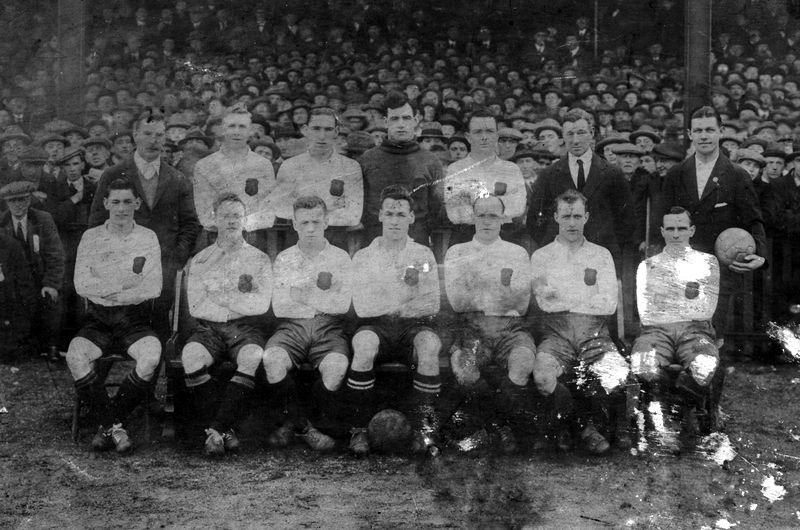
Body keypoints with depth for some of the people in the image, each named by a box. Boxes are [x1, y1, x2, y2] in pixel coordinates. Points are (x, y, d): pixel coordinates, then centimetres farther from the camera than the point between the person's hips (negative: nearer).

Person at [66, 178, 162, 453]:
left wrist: (107, 292, -10)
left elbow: (153, 289, -5)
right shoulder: (91, 237, 8)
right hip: (98, 318, 1)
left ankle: (108, 423, -13)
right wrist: (128, 283, -11)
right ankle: (113, 425, -15)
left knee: (151, 356, -31)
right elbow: (81, 284, -4)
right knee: (75, 356, -28)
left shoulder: (148, 238, 5)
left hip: (135, 319, -1)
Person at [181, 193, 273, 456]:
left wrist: (220, 296, -5)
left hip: (243, 327, -1)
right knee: (191, 354, -32)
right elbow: (196, 307, 1)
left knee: (253, 355, -35)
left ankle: (216, 428, -29)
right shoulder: (199, 261, 14)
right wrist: (238, 297, -3)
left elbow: (261, 304, -4)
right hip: (208, 327, 1)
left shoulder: (259, 259, 12)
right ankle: (223, 430, -24)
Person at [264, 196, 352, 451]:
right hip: (292, 326, 1)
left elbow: (341, 305, -3)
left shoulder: (340, 258, 11)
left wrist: (301, 293, -2)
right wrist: (320, 294, -2)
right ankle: (304, 427, -14)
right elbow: (279, 308, 2)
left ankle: (293, 422, -9)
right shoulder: (284, 259, 15)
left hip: (328, 327, -1)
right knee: (272, 359, -33)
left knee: (337, 364, -34)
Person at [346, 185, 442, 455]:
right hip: (376, 326, 0)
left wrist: (386, 307, -10)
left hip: (414, 324, 1)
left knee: (429, 344, -34)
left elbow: (431, 306, 0)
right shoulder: (362, 258, 8)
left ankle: (423, 426, -22)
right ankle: (359, 429, -23)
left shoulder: (423, 255, 10)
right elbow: (362, 308, -5)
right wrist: (404, 285, -12)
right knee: (364, 344, -35)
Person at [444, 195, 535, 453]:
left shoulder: (517, 253, 16)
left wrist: (509, 287, -9)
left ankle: (504, 422, -5)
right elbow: (456, 302, 1)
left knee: (523, 360, -34)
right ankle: (498, 424, -4)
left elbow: (521, 305, 7)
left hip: (509, 325, 0)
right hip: (471, 326, 0)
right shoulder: (457, 253, 14)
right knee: (463, 366, -33)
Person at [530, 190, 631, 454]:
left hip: (595, 334, 1)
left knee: (619, 374, -31)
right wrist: (588, 296, -5)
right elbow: (545, 303, -2)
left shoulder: (601, 255, 15)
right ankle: (584, 424, -5)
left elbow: (609, 305, 1)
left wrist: (564, 298, -1)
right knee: (543, 376, -33)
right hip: (556, 334, -1)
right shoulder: (541, 256, 12)